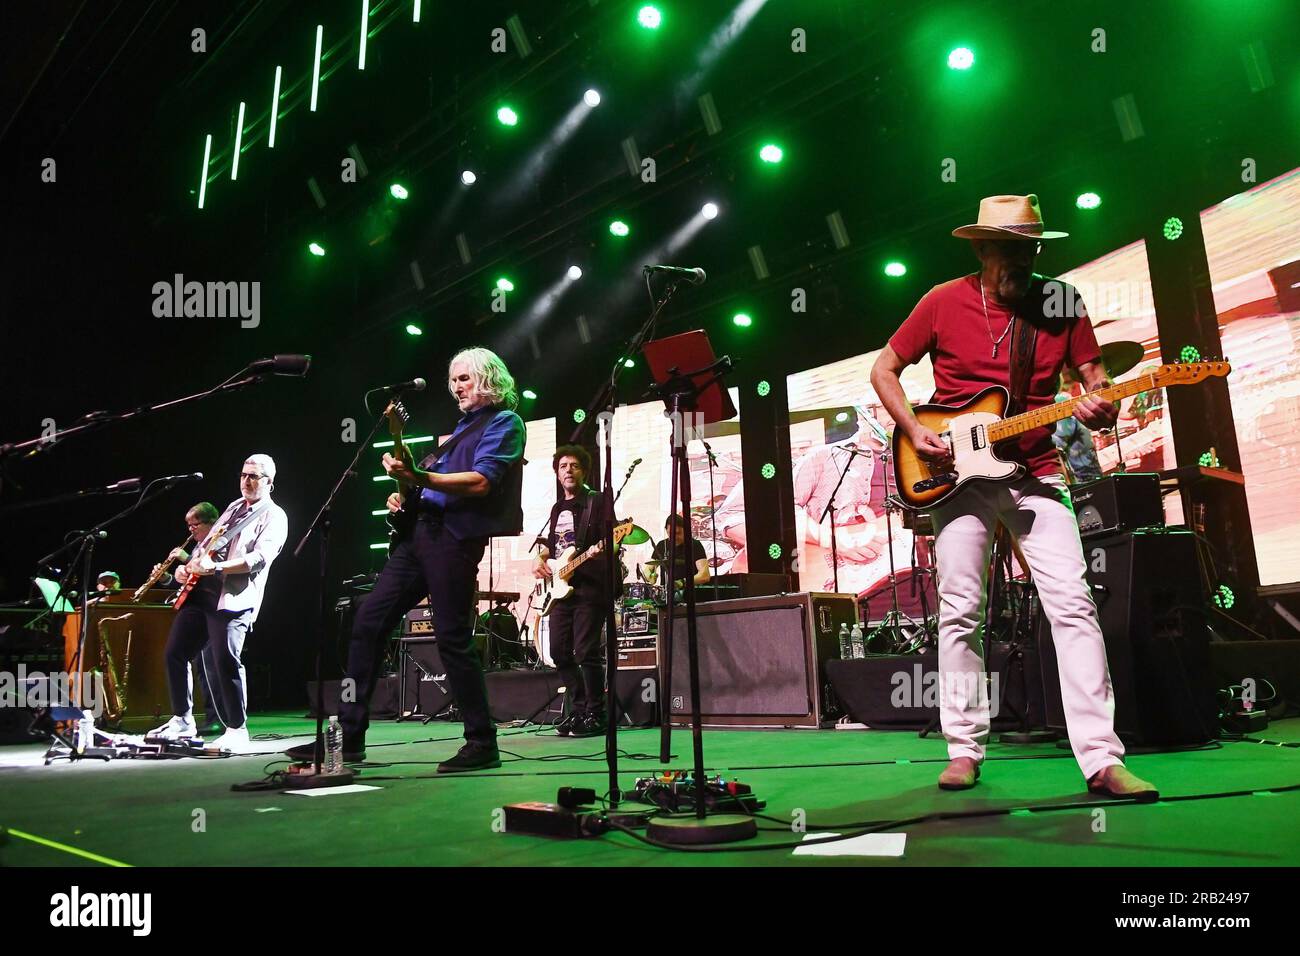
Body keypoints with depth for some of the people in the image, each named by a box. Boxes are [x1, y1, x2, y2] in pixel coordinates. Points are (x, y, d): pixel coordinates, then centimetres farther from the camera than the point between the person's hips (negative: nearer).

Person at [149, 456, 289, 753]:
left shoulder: (274, 517, 0)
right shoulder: (233, 507, 24)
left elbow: (260, 558, -15)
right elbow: (204, 543, 29)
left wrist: (215, 567, -25)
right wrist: (187, 567, 10)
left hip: (233, 599, -8)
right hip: (200, 592, 8)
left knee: (225, 662, -15)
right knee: (175, 652, 5)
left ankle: (238, 731, -4)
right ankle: (182, 720, 19)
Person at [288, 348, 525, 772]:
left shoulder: (504, 422, -2)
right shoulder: (463, 425, 25)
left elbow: (480, 482, -17)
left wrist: (419, 477, -25)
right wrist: (405, 493, 12)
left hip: (455, 535, -9)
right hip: (421, 528, 9)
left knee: (453, 637, -9)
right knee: (369, 621, 4)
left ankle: (482, 745, 2)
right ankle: (348, 734, 8)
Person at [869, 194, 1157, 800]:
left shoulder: (1060, 301, 2)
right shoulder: (944, 302, -1)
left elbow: (1093, 374, 7)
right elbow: (883, 370, 5)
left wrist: (1100, 406, -17)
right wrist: (915, 432, -8)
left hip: (1035, 473, 1)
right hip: (959, 472, -1)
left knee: (1073, 605, -9)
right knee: (959, 612, 0)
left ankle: (1101, 759, -5)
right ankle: (964, 748, 13)